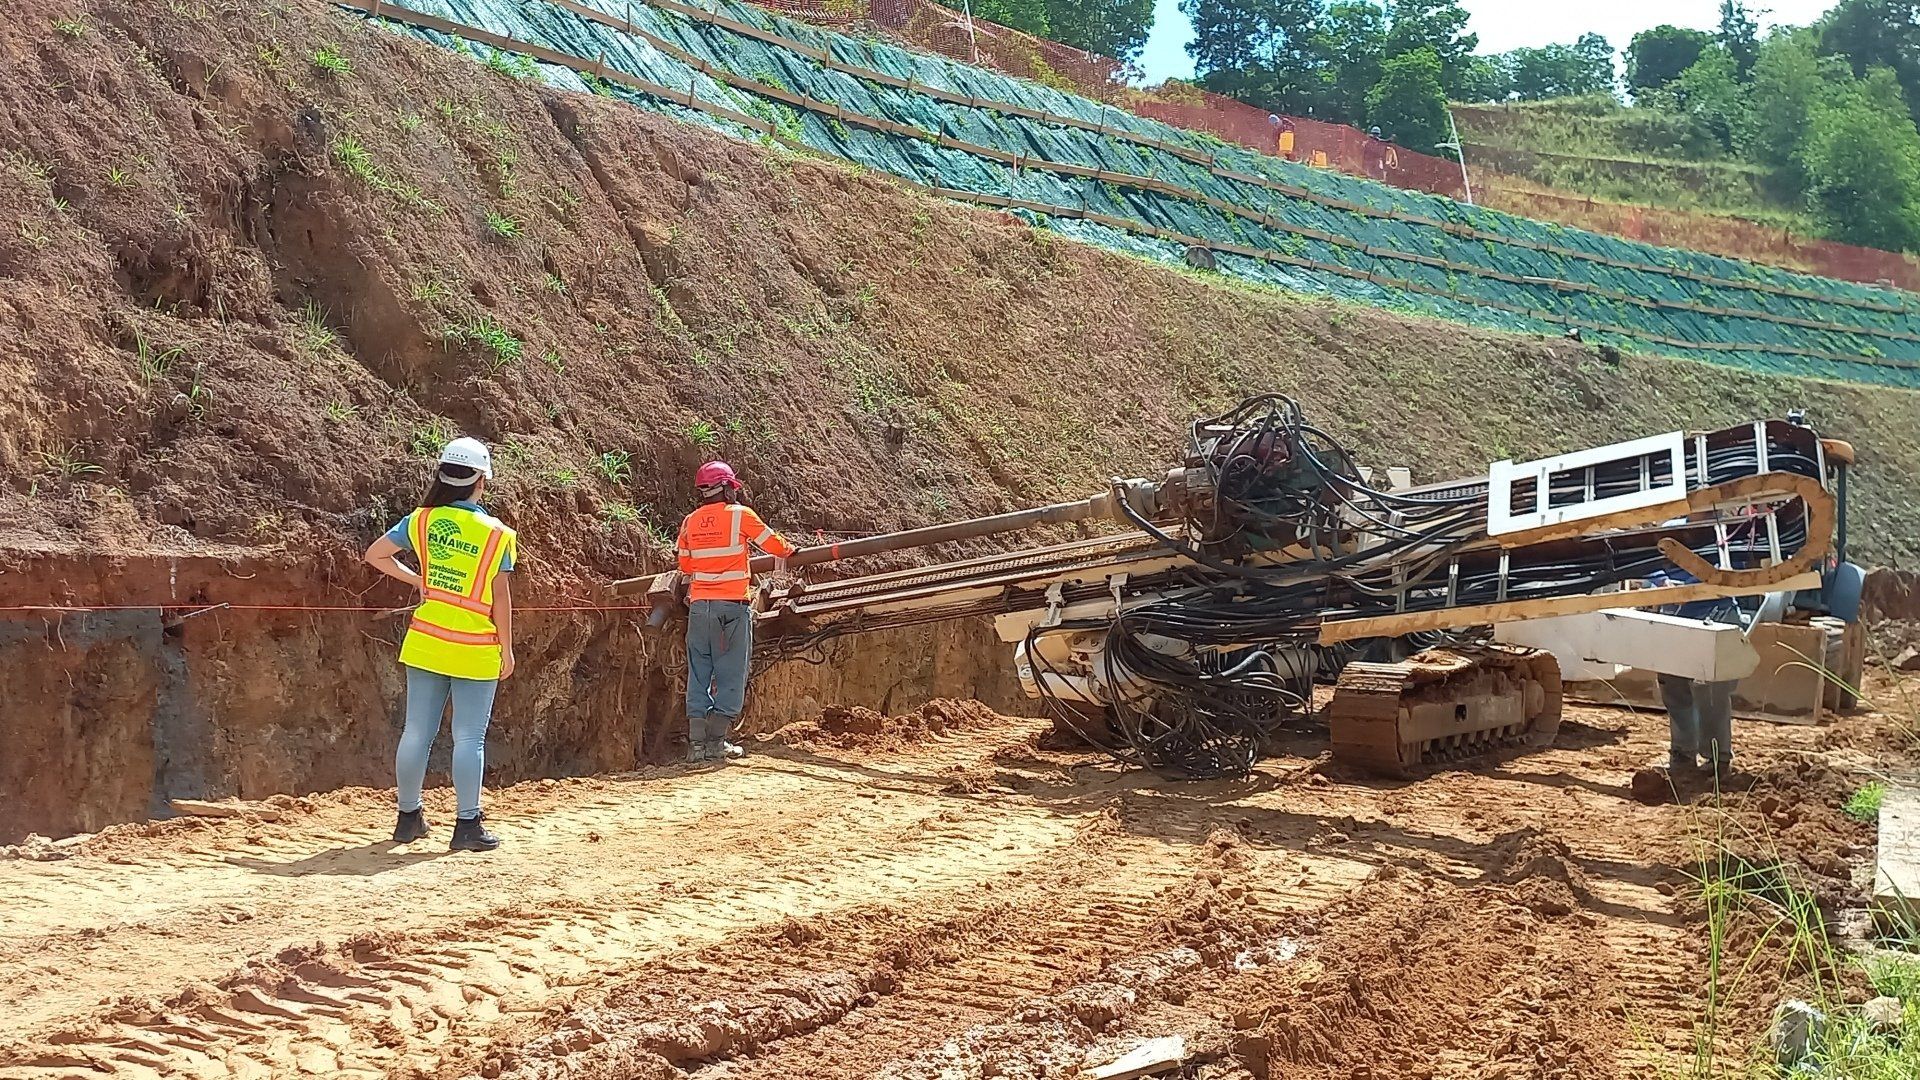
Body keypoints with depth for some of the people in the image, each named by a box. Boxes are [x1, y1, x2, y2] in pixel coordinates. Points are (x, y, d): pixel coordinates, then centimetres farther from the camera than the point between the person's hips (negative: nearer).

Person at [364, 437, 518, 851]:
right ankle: (467, 825, 2)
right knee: (469, 738, 1)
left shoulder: (421, 520, 1)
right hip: (476, 652, -4)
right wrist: (506, 649, 0)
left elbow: (375, 554, 7)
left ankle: (409, 817, 21)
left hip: (425, 644, 4)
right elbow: (501, 599, -8)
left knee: (417, 731, 11)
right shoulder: (497, 534, -9)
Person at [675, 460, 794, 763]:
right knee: (731, 673, 3)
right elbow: (774, 545, 4)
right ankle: (716, 741, 0)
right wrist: (788, 550, 26)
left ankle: (696, 742, 5)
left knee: (699, 673, 8)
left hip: (699, 605, 4)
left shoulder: (690, 521, 8)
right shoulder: (740, 515, -4)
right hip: (732, 605, -4)